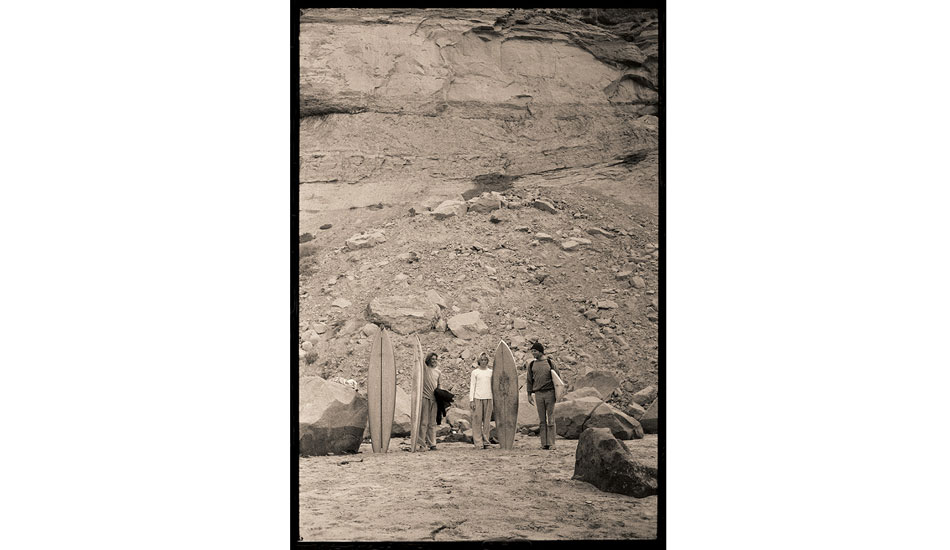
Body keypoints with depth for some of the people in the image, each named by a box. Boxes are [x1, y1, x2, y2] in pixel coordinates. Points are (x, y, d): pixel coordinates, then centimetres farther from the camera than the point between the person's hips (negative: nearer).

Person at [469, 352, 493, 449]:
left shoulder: (490, 372, 13)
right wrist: (471, 400, -2)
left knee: (487, 420, 1)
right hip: (477, 398, -2)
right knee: (477, 420, -5)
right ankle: (478, 442, -4)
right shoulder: (475, 372, 7)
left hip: (488, 398, 2)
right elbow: (472, 386, 5)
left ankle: (485, 441, 6)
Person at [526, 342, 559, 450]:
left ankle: (551, 443, -1)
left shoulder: (549, 363, 3)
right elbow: (529, 380, 14)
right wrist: (529, 394, 9)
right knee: (542, 420, 2)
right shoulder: (531, 365, 10)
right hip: (538, 394, 2)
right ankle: (544, 443, 5)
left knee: (550, 419, -3)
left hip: (549, 392, -2)